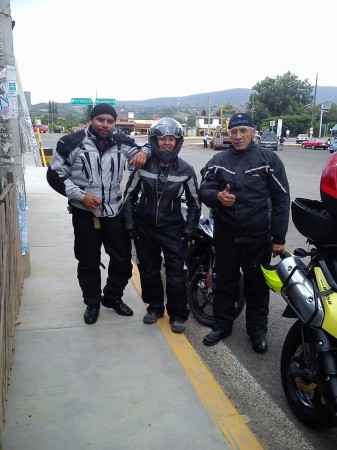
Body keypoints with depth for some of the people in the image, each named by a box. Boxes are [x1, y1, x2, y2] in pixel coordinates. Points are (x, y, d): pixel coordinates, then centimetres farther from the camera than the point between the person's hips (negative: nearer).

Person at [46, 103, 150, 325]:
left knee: (123, 259, 10)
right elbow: (55, 175, -6)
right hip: (85, 213, -3)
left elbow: (145, 147, 14)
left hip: (115, 212, 3)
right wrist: (80, 195, -16)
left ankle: (113, 297, 33)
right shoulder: (73, 143, -10)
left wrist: (144, 152, -12)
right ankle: (92, 303, 31)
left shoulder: (121, 142, -1)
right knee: (88, 262, 10)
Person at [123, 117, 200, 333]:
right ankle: (155, 307, 33)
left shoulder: (185, 170, -6)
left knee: (177, 274, -1)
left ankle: (178, 314, 18)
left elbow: (194, 202, 2)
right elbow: (130, 195, 3)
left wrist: (190, 229, -3)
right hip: (145, 227, 2)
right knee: (149, 271, 13)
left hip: (173, 229, -1)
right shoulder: (143, 165, -5)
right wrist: (130, 224, -2)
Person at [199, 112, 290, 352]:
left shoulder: (269, 159, -3)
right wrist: (217, 196, -24)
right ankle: (222, 325, 30)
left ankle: (258, 330, 26)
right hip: (225, 234, 3)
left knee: (257, 286, 9)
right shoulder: (218, 161, 5)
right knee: (225, 282, 14)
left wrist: (279, 238, -6)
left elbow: (281, 199, -3)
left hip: (258, 236, -2)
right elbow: (204, 189, 1)